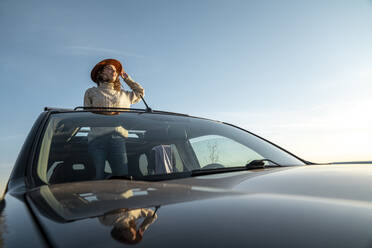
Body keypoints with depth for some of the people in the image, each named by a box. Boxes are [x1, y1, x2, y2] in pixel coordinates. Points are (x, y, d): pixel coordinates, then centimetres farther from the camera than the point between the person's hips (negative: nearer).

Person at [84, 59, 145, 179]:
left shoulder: (124, 94, 28)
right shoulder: (91, 92, 22)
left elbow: (140, 92, 43)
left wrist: (126, 77, 42)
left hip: (119, 139, 2)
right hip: (97, 138, -1)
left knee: (123, 176, -11)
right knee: (99, 178, -11)